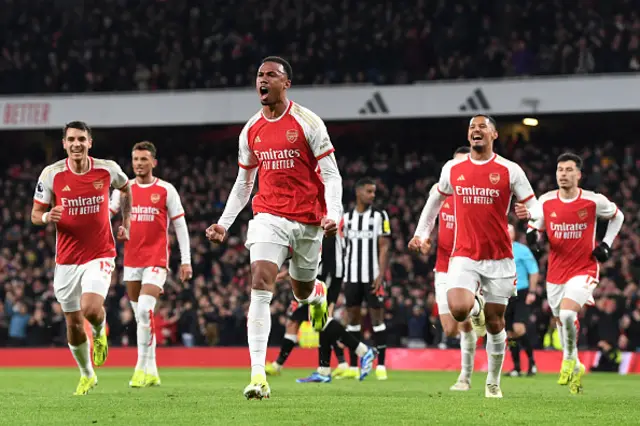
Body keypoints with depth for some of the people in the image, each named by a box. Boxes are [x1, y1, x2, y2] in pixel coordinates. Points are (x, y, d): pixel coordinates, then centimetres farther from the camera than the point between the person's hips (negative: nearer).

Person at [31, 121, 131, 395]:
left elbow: (126, 188, 18)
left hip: (100, 255, -2)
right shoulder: (51, 174, -8)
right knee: (73, 324, 7)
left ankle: (100, 332, 12)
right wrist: (47, 217, -22)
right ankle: (86, 375, 30)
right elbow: (35, 215, 0)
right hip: (66, 259, 2)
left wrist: (126, 223, 13)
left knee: (91, 309, -25)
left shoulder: (107, 169, -6)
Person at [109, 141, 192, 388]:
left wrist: (186, 261, -2)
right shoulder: (124, 189, 8)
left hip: (156, 259, -4)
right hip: (131, 259, 4)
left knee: (145, 310, -18)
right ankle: (151, 372, 16)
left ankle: (143, 368, -14)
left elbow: (180, 226, 2)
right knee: (140, 315, 7)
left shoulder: (166, 190, 0)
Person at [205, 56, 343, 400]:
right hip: (269, 215, 2)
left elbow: (331, 174, -7)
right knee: (260, 285, -18)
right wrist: (224, 223, 10)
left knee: (302, 292, 13)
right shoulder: (251, 131, 6)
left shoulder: (307, 123, -7)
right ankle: (258, 376, -23)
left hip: (308, 220, -2)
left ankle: (318, 294, 56)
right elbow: (243, 182, 17)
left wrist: (333, 215, -21)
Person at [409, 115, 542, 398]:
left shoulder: (509, 170, -3)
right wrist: (422, 233, 19)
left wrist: (534, 215, -25)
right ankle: (476, 306, 16)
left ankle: (493, 382, 23)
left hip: (499, 258, -1)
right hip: (464, 256, 1)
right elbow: (436, 199, 22)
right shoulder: (452, 169, 4)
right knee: (458, 310, -23)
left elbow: (532, 204, -1)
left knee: (495, 322, 5)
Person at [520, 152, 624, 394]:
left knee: (567, 313, -26)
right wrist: (532, 236, -13)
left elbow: (617, 217, 10)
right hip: (555, 272, 4)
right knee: (562, 321, 13)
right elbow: (534, 227, 10)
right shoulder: (546, 201, -4)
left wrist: (606, 245, 1)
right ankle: (576, 368, 35)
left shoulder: (594, 201, -9)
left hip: (584, 270, -4)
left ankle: (570, 359, -2)